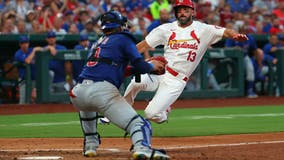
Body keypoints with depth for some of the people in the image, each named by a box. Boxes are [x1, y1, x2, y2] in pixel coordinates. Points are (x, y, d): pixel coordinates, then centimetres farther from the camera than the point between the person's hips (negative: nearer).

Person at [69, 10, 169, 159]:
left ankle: (90, 145, 35)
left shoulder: (97, 43, 31)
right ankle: (142, 148, -42)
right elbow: (140, 65, 1)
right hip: (102, 90, -6)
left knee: (86, 107, 43)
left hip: (78, 94, 6)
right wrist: (152, 66, 23)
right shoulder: (123, 38, 12)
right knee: (138, 124, -11)